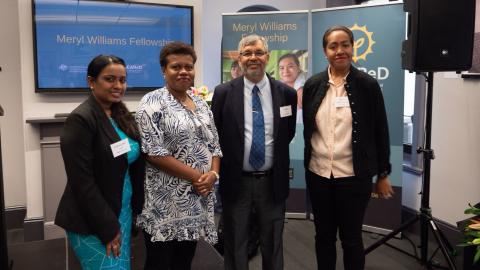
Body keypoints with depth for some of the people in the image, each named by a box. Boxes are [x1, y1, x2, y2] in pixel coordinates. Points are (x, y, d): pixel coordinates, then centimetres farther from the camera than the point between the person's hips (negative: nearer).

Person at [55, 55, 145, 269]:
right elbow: (82, 182, -19)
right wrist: (108, 227, -17)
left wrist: (134, 209, 5)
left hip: (123, 212, 7)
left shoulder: (122, 115, 6)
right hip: (92, 223, -7)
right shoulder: (81, 119, -17)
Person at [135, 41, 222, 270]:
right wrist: (195, 176, -17)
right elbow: (154, 152, -17)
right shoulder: (153, 103, -9)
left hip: (197, 199, 6)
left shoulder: (200, 103, 11)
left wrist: (213, 174, -7)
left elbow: (214, 144, 12)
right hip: (165, 202, -6)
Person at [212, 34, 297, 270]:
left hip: (272, 182, 1)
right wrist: (222, 170, 3)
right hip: (236, 181, -1)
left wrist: (276, 161, 9)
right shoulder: (223, 92, -5)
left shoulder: (286, 93, -2)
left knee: (272, 246, 16)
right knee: (235, 248, 13)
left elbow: (288, 135, 10)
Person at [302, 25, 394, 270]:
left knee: (351, 238, 9)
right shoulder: (312, 85, 2)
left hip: (353, 176, -2)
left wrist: (383, 175, 1)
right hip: (318, 174, 3)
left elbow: (380, 132, -1)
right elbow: (307, 129, 9)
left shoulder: (368, 85, -5)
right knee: (323, 235, 15)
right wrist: (308, 163, 12)